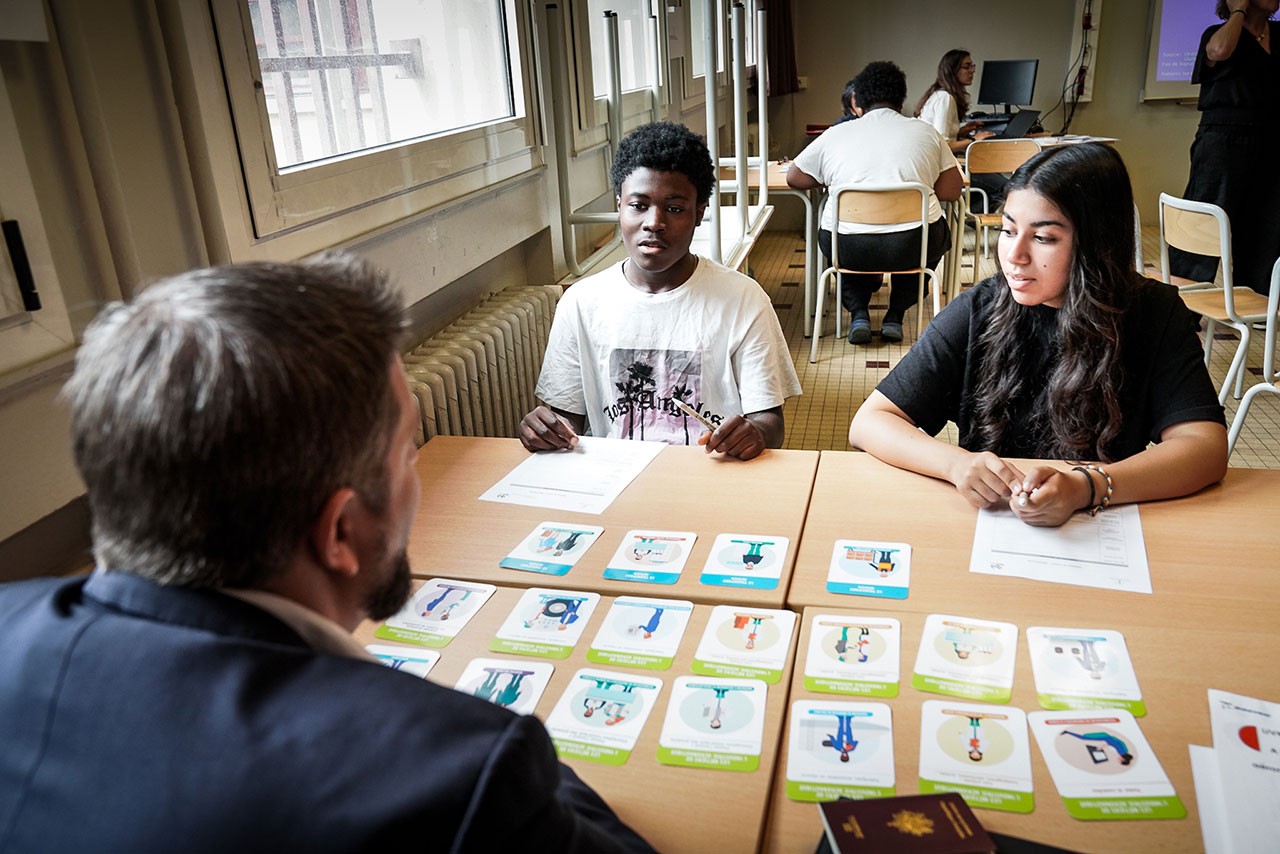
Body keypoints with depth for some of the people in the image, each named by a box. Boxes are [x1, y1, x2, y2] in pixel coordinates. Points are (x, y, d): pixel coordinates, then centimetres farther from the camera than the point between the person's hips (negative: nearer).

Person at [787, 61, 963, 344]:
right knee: (935, 233, 35)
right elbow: (952, 190, 9)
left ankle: (858, 312, 20)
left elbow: (794, 177, 17)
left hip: (848, 249, 0)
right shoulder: (925, 132, 8)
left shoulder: (835, 135, 8)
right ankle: (895, 316, 23)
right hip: (912, 247, 0)